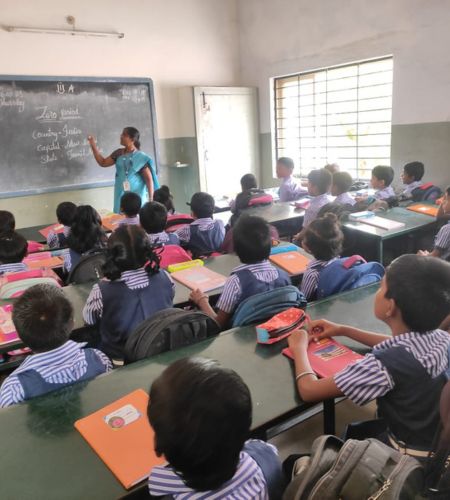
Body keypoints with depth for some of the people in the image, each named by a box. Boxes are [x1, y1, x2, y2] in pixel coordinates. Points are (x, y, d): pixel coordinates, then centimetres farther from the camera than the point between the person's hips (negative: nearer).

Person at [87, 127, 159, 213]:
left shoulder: (141, 157, -8)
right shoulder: (119, 153, 6)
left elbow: (149, 179, -9)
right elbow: (103, 163, 16)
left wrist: (151, 199, -15)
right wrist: (93, 146, 8)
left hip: (136, 196, -4)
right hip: (121, 196, 4)